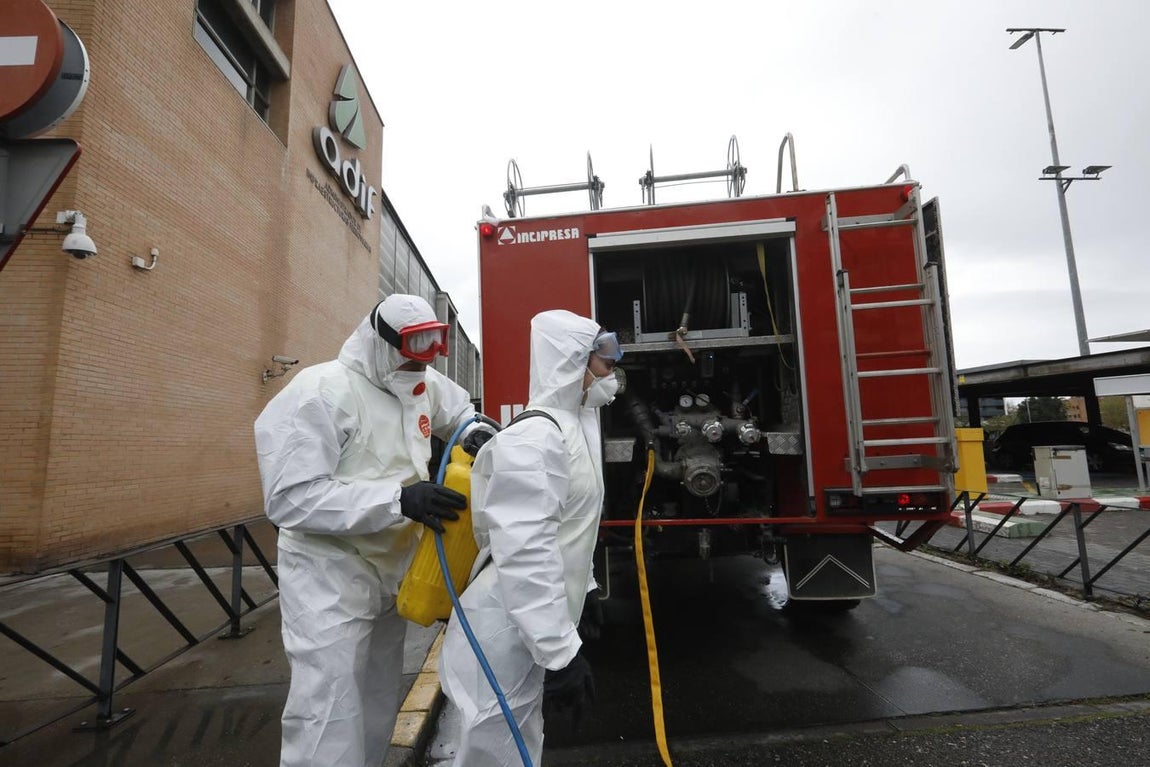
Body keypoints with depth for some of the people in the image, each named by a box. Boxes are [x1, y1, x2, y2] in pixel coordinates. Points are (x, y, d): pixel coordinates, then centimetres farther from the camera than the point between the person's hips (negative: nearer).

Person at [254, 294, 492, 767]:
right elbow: (290, 499, -24)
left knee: (379, 705, 22)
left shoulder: (422, 385, 1)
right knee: (330, 717, 2)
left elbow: (461, 409, 20)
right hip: (330, 575, -7)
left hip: (392, 568, 7)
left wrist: (476, 431, -6)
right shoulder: (320, 391, -20)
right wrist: (398, 498, -33)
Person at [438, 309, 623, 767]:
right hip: (505, 638, -10)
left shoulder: (571, 427, 9)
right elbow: (524, 555, -29)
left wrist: (584, 595, 23)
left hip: (529, 632, 10)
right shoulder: (534, 438, -24)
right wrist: (560, 652, -25)